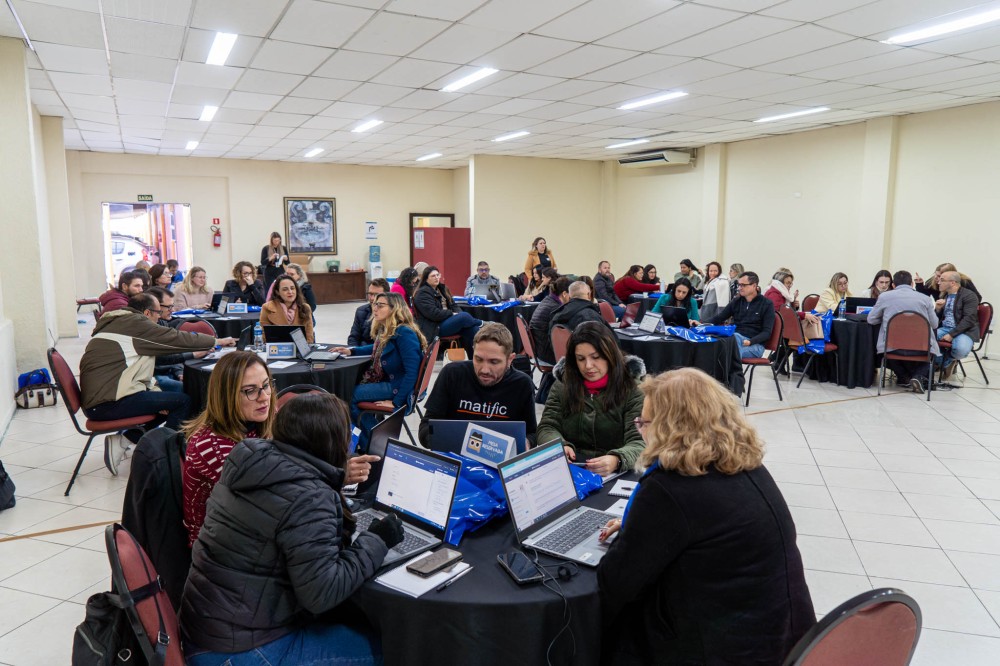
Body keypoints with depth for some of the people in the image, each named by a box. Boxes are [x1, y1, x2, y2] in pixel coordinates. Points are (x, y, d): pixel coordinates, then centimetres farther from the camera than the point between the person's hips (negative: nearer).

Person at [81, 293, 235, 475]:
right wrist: (217, 341, 4)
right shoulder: (135, 323, -9)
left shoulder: (112, 323, 19)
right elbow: (178, 339, -8)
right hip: (110, 404, -10)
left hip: (92, 404, 10)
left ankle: (122, 440, 7)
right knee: (183, 401, -6)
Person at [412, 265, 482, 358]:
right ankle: (482, 324, 3)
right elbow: (433, 313, -19)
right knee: (464, 316, -26)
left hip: (447, 321, 8)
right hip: (434, 328, -8)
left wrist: (458, 313, -2)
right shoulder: (422, 294, -8)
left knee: (473, 329, -18)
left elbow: (453, 305, 20)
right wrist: (452, 314, -14)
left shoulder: (442, 288, 19)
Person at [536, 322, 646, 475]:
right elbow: (547, 428, 6)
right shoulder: (562, 386, 9)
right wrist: (560, 447, -17)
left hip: (614, 474, -1)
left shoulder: (632, 390, -2)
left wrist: (616, 460, -32)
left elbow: (640, 442, -10)